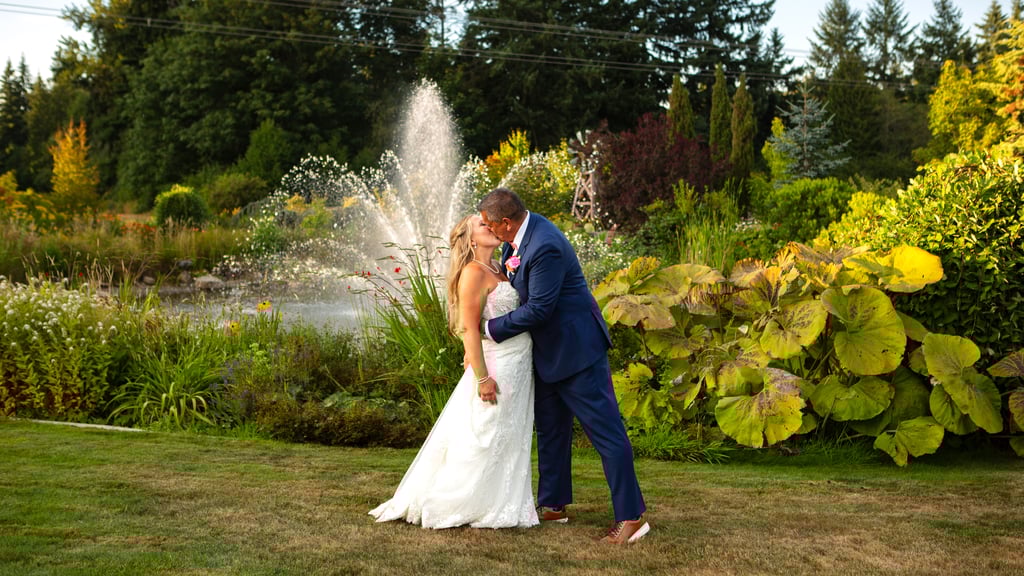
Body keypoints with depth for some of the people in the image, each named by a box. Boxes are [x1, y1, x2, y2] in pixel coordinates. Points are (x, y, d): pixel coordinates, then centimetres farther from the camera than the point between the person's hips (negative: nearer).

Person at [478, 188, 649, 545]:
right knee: (550, 428, 17)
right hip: (548, 351, 10)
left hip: (575, 348, -10)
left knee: (605, 430, -6)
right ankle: (553, 505, 29)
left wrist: (490, 328, -15)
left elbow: (538, 309, -26)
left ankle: (631, 516, -2)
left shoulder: (545, 247, -28)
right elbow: (513, 281, 18)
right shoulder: (518, 236, 2)